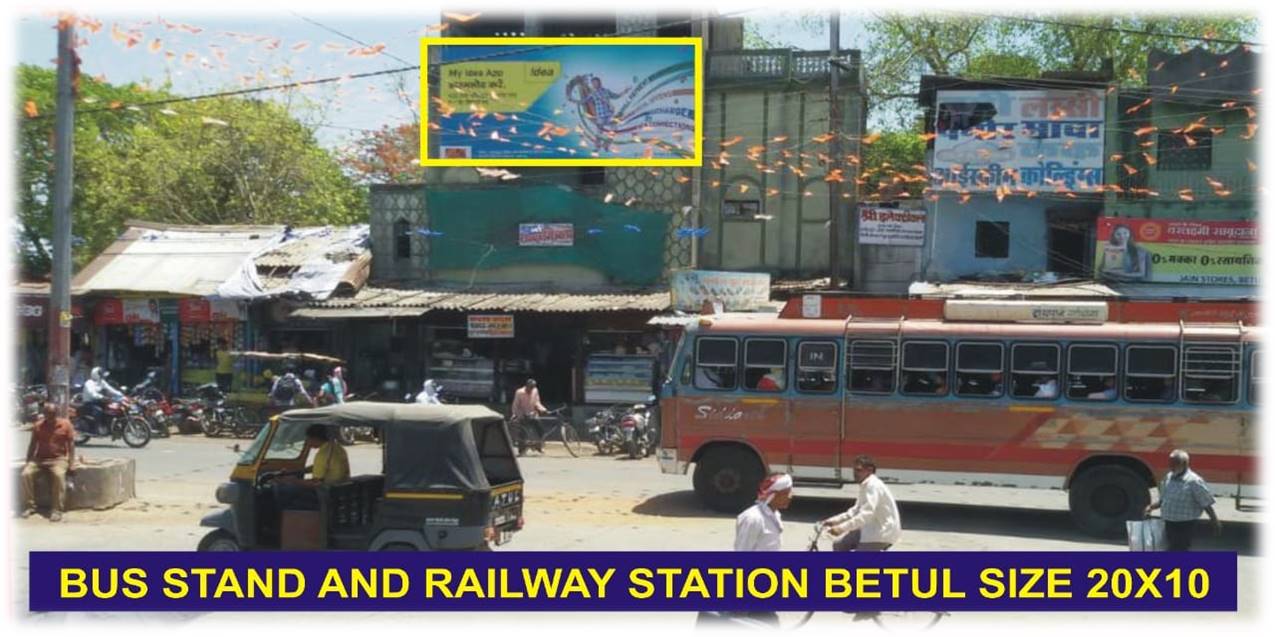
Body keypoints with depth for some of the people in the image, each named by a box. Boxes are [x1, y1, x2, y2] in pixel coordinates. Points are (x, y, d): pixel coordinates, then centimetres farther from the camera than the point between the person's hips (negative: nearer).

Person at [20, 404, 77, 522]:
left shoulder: (65, 424, 1)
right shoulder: (38, 426, 7)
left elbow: (71, 445, 0)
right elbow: (33, 445, 14)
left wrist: (71, 463, -9)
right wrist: (27, 462, 7)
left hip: (58, 458, -3)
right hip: (39, 459, 3)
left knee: (59, 475, -35)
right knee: (26, 473, -25)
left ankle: (57, 510, -31)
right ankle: (29, 506, -13)